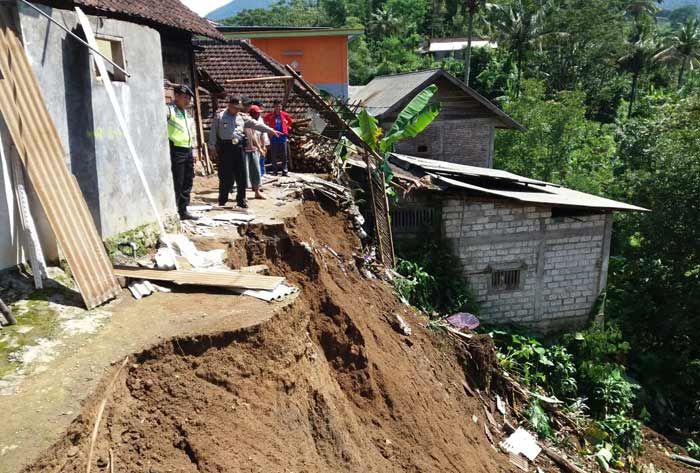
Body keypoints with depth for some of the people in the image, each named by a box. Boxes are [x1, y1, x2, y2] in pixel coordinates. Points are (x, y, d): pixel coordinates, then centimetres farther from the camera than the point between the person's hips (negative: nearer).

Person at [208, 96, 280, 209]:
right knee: (226, 176, 0)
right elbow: (213, 133, 3)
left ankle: (241, 199, 15)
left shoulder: (242, 117, 10)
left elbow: (255, 124, 6)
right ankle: (222, 200, 14)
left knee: (242, 175, 4)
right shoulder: (220, 117, 2)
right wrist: (212, 148, 0)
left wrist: (270, 130, -1)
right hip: (225, 148, -3)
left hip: (238, 147, 3)